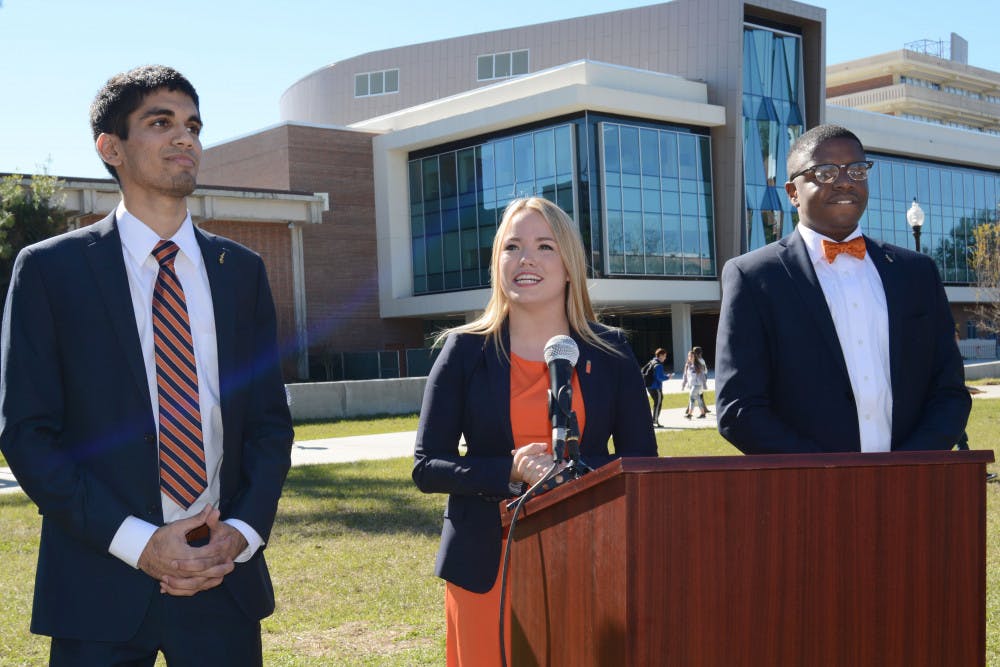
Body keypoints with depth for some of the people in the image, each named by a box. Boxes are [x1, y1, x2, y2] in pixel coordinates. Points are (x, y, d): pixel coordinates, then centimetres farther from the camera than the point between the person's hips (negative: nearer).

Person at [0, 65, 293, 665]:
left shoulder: (242, 270, 8)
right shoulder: (49, 269, -1)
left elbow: (271, 420, 8)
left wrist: (243, 533, -7)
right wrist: (138, 543, -13)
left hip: (224, 577, 3)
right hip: (101, 587, -2)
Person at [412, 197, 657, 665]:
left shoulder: (610, 352, 5)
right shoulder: (466, 351, 1)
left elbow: (643, 463, 4)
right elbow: (426, 468, -1)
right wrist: (511, 471, -17)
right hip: (488, 568, -1)